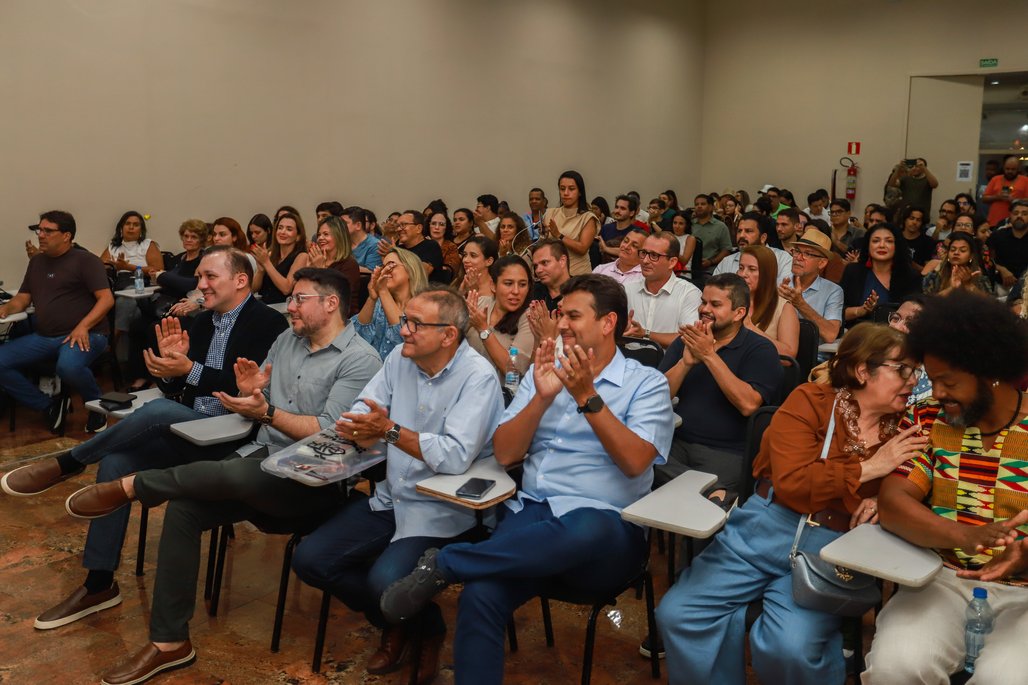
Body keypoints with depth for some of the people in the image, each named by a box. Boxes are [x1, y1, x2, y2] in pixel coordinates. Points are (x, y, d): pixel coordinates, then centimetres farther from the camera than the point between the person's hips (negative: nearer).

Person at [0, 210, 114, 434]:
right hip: (43, 337, 7)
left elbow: (107, 299, -11)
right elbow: (22, 299, 21)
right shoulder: (37, 262, 19)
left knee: (68, 366, -38)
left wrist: (83, 327, -24)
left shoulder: (85, 260, -2)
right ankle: (49, 406, 1)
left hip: (84, 335, -7)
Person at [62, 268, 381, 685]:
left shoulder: (360, 360, -10)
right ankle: (169, 642, -4)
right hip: (259, 461, 7)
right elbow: (259, 411, 17)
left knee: (231, 474, -35)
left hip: (312, 481, -7)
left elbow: (330, 434, -18)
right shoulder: (286, 340, 14)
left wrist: (265, 411, -23)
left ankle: (130, 486, -9)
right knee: (184, 507, -14)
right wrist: (251, 392, -6)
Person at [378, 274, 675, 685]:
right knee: (480, 595, -29)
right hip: (532, 512, 3)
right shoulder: (544, 370, 15)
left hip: (605, 531, -2)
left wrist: (588, 397, -16)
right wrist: (542, 397, -7)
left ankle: (444, 564, -25)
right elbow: (505, 453, 6)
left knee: (584, 530, -40)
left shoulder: (647, 383, 4)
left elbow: (635, 462, -11)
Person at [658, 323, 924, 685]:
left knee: (790, 647, -27)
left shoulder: (904, 434, 7)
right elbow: (790, 482, -13)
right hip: (763, 529, 0)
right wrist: (867, 469, -12)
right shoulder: (810, 401, -1)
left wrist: (881, 507, -12)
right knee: (678, 613, -14)